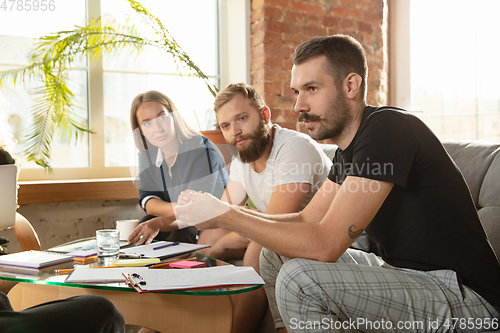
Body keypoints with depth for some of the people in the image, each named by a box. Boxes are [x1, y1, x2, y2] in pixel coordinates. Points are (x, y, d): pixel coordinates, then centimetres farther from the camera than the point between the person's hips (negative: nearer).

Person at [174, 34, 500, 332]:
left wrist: (227, 216, -18)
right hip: (404, 274, 10)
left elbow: (324, 244, -25)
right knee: (276, 253, 9)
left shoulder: (388, 130, -21)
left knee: (299, 279, -27)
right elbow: (305, 221, 10)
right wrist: (227, 211, -2)